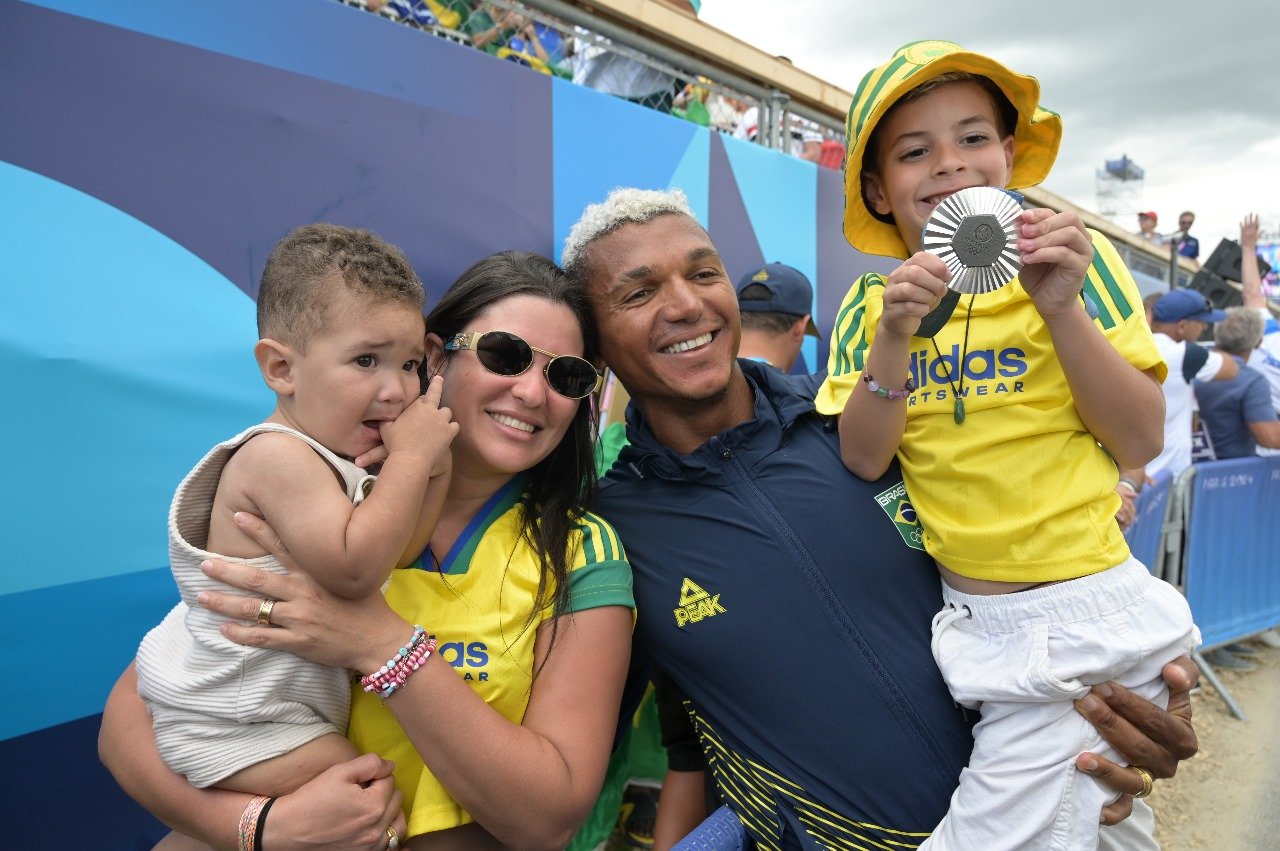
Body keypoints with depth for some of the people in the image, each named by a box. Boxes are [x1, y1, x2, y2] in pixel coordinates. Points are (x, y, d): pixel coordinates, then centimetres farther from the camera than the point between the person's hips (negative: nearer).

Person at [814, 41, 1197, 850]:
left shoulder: (1075, 258, -7)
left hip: (1080, 620, -2)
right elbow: (863, 459, -9)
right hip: (963, 622, 3)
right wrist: (894, 338, -23)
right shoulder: (872, 302, -1)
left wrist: (1062, 307, -22)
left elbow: (1141, 441, -9)